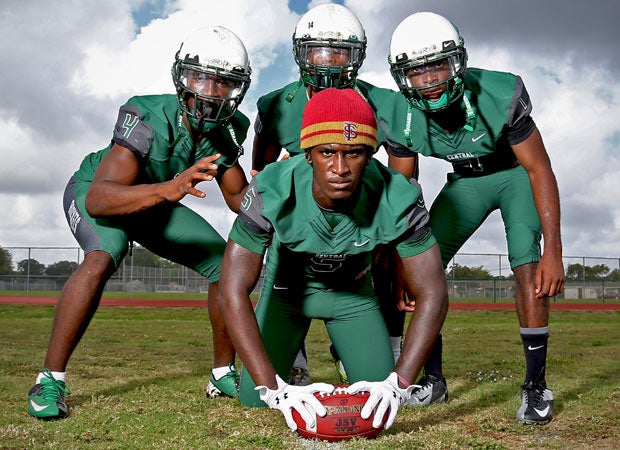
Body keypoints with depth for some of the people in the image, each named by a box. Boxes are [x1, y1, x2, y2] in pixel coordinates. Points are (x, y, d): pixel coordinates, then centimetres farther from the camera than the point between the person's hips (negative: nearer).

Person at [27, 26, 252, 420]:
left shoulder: (226, 130, -17)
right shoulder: (150, 118, -36)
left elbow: (237, 195, -2)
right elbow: (99, 199, -47)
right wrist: (167, 188, -63)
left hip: (154, 201, 6)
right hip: (95, 191, -6)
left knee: (226, 264, -6)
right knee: (102, 258, -35)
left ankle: (224, 374, 10)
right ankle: (50, 380, -25)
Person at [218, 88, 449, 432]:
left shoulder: (396, 199, -35)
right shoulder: (272, 192, -38)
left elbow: (432, 294, -29)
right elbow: (233, 291, -38)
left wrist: (399, 383, -41)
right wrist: (273, 388, -45)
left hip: (353, 289, 1)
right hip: (289, 284, -1)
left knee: (380, 400, -5)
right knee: (253, 398, -5)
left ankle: (346, 352, 29)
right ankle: (291, 352, 29)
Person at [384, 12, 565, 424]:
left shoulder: (500, 96, -34)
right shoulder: (403, 120, -23)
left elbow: (539, 169, -26)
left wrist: (553, 251, -30)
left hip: (516, 172, -3)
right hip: (465, 180, 4)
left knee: (528, 267, -22)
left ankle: (536, 383, -11)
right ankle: (433, 378, 5)